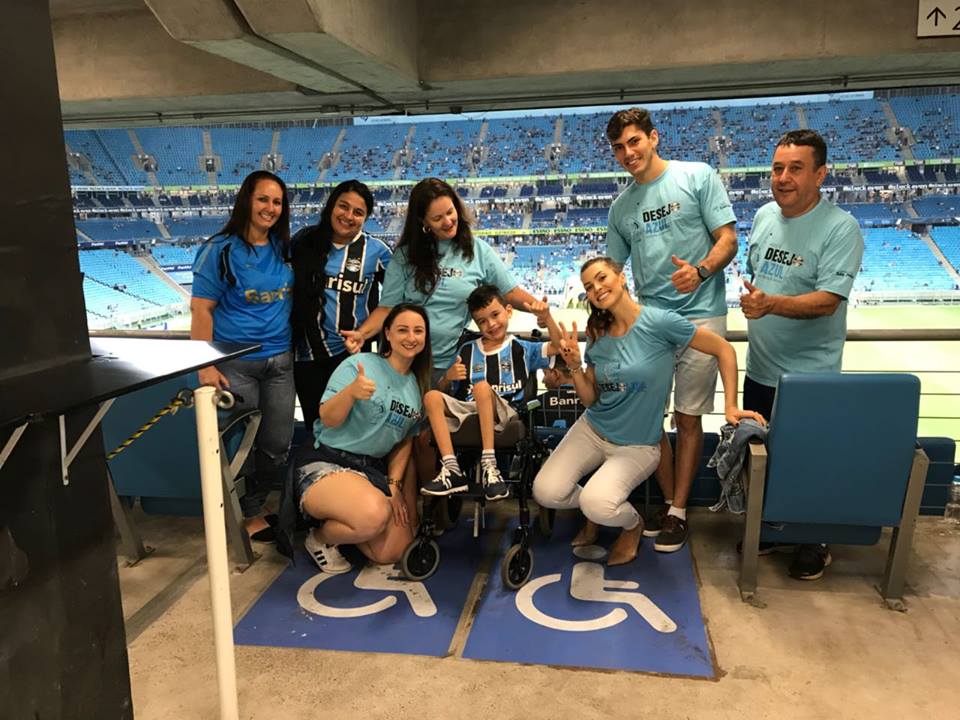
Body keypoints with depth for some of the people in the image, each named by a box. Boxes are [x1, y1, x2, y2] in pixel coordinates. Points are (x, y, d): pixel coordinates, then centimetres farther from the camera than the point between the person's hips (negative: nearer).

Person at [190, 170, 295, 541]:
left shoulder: (283, 248, 7)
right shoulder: (220, 249, -8)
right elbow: (202, 309, -11)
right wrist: (206, 367, -17)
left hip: (279, 362, 5)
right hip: (235, 364, -5)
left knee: (276, 445, 10)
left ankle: (252, 510, 31)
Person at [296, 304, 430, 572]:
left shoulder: (419, 385, 10)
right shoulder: (359, 364, -9)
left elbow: (406, 442, 14)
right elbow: (328, 419, -15)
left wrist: (395, 485, 2)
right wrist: (351, 391, -34)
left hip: (375, 469, 7)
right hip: (328, 464, -7)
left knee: (394, 552, -6)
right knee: (375, 515, -35)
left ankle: (339, 525, 22)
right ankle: (321, 537, -2)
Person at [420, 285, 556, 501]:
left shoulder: (522, 349, 15)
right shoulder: (467, 350, 20)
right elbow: (443, 390, 18)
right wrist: (448, 377, -4)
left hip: (503, 413, -3)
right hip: (467, 411, 3)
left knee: (482, 386, -32)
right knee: (432, 397, -22)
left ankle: (489, 466, -34)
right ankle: (452, 470, -29)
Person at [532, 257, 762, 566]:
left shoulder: (660, 323, -17)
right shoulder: (598, 335, -1)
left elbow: (724, 350, -8)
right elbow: (590, 399, 3)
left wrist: (730, 406, -11)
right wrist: (574, 365, -14)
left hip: (637, 446, -5)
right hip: (592, 430, 5)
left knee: (597, 504, -28)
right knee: (545, 492, -14)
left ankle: (633, 524, 10)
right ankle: (595, 511, 20)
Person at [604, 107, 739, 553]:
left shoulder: (698, 177, 0)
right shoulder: (620, 207, 13)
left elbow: (728, 239, -5)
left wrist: (701, 271, -25)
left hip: (699, 316, -4)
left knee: (688, 418, 2)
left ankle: (678, 512, 14)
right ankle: (670, 502, 23)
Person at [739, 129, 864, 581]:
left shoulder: (840, 228, -16)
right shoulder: (764, 216, 4)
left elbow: (828, 301, -25)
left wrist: (771, 304, -38)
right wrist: (750, 301, 9)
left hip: (811, 377, -6)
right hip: (761, 369, 6)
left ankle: (815, 544, 29)